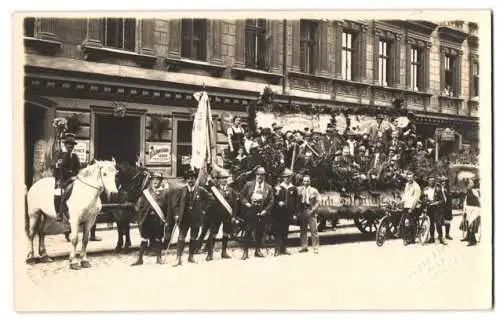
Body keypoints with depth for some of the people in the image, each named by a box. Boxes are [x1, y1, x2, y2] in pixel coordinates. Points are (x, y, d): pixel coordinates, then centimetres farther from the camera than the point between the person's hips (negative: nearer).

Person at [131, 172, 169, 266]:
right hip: (147, 218, 1)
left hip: (158, 219, -1)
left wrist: (166, 220, -5)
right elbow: (140, 206, 4)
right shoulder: (146, 192, 5)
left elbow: (167, 207, -1)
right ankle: (140, 259, 14)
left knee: (158, 239, 7)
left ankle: (159, 258, 20)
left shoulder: (164, 193, 2)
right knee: (144, 239, 5)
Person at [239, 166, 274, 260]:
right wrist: (246, 203, -8)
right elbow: (241, 195, 8)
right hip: (250, 212, -2)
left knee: (260, 232, 6)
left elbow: (271, 201, 6)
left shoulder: (268, 187, 8)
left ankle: (258, 250, 19)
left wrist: (266, 210, -6)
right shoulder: (248, 184, 6)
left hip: (261, 213, 2)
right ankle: (245, 252, 3)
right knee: (248, 231, -3)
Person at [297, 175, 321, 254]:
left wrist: (313, 210, -9)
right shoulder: (299, 189, 9)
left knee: (314, 230, -6)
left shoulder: (314, 190, 4)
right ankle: (304, 247, 15)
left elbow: (318, 201, 0)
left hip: (311, 212, -3)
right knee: (303, 230, 7)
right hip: (302, 212, 3)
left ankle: (316, 247, -2)